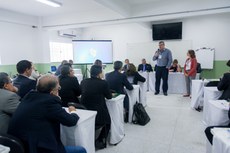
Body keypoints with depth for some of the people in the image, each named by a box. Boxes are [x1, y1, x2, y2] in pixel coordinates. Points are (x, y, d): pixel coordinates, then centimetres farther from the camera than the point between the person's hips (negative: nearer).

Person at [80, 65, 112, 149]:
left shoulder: (83, 82, 0)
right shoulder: (103, 83, -12)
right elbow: (109, 96, 2)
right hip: (98, 116, -5)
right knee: (107, 121, 28)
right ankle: (99, 141, 19)